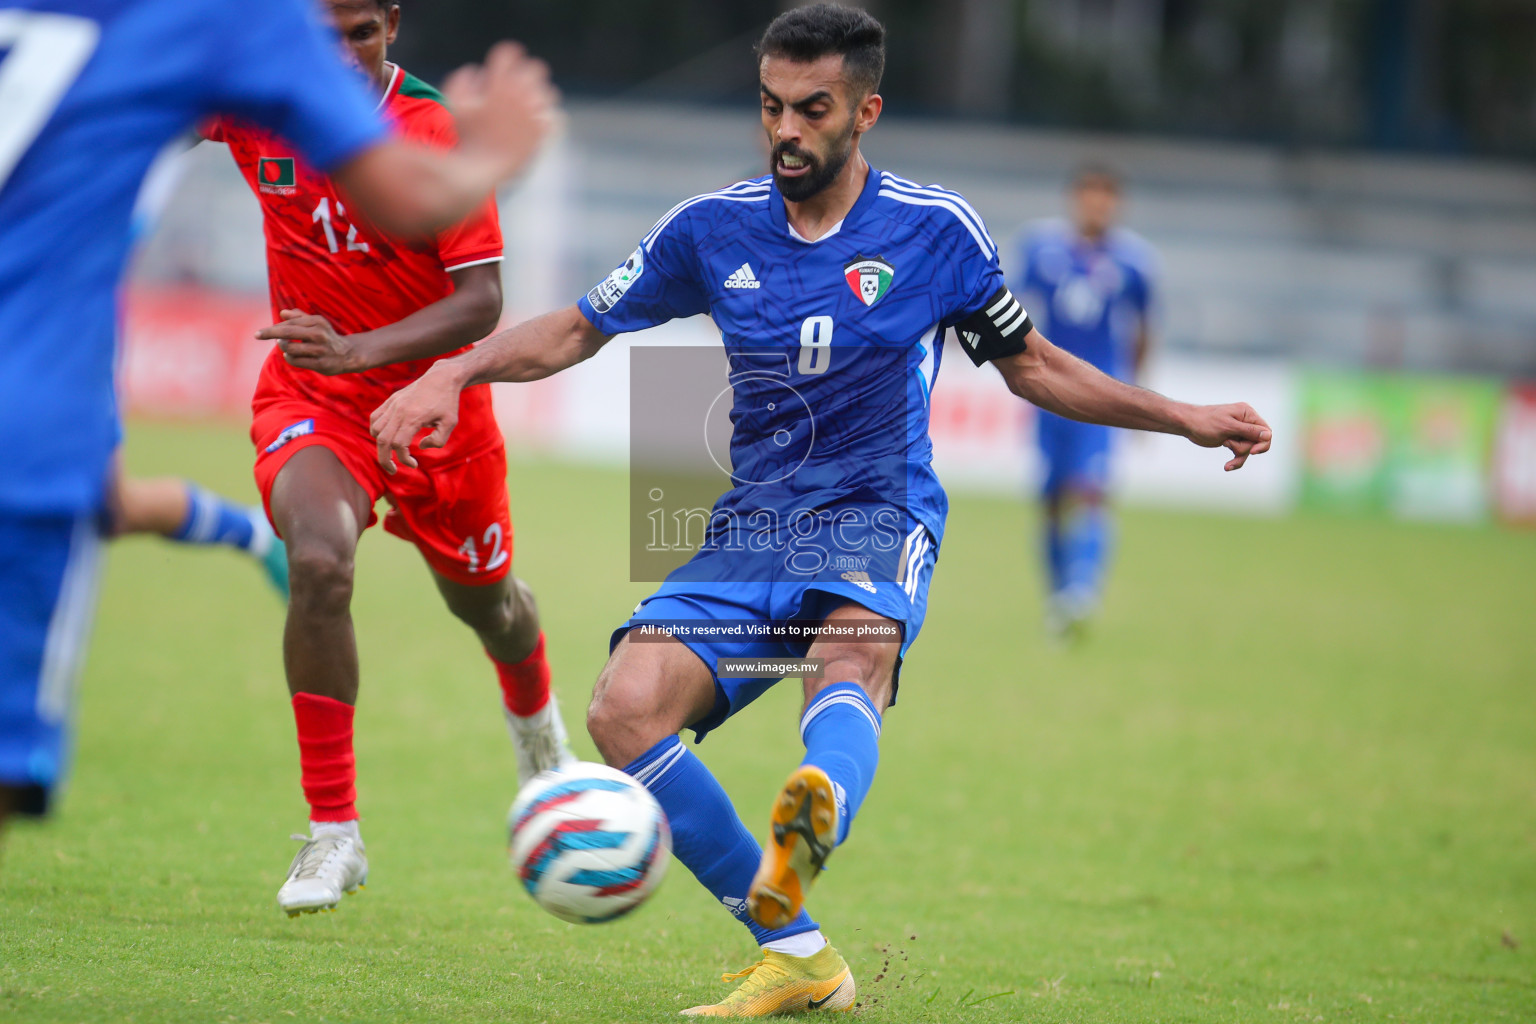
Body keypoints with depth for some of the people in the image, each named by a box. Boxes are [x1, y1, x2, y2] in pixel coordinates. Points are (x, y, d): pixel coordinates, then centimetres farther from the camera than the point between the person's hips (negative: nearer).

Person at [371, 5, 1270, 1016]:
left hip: (877, 521, -3)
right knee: (623, 711, -23)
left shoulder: (936, 229, 2)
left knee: (852, 650, -39)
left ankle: (810, 825, -74)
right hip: (750, 527, 3)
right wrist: (449, 375, -1)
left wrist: (1187, 418, 9)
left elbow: (1034, 367, 16)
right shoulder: (713, 228, 5)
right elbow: (573, 331, 15)